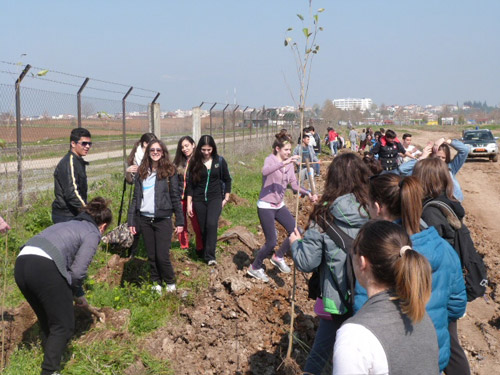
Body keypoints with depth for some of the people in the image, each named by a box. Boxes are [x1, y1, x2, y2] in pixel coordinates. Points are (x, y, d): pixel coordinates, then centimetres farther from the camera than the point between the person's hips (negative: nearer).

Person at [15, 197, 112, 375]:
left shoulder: (68, 224, 31)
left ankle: (50, 357, 34)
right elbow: (78, 271, -3)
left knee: (47, 321, 24)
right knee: (63, 326, 7)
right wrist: (78, 295, 16)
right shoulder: (92, 234, 9)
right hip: (45, 269, -8)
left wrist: (77, 292, 38)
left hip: (21, 263, 8)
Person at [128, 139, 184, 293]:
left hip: (163, 219, -3)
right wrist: (131, 221, 5)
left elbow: (175, 197, 0)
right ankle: (156, 283, 25)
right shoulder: (141, 172, 9)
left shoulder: (169, 171, 0)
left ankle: (170, 283, 16)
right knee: (151, 256, 10)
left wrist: (180, 221, -3)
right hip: (144, 219, 4)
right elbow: (136, 197, 9)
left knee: (162, 256, -6)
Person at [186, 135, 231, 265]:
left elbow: (227, 180, 9)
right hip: (199, 200, 2)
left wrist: (226, 198, 5)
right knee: (203, 229, 5)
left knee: (212, 224, -21)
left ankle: (210, 256, -18)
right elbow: (190, 184, 3)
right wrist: (189, 203, 0)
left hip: (215, 198, -1)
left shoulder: (220, 161, 0)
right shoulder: (195, 163, 0)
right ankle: (204, 253, 21)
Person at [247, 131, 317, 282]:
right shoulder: (270, 159, -15)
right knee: (271, 242, -4)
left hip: (280, 205, 7)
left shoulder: (289, 163, 5)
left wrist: (308, 193, -15)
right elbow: (265, 171, -39)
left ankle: (278, 257, 25)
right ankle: (255, 268, 19)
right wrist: (284, 163, -47)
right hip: (266, 206, -7)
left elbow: (294, 184, 0)